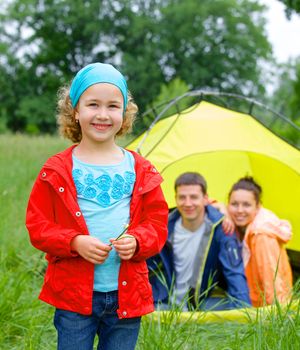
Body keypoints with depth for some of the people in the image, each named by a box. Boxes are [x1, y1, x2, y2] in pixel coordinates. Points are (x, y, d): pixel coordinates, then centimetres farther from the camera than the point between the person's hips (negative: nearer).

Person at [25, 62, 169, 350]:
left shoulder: (141, 171, 4)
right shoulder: (57, 170, -2)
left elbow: (158, 222, 8)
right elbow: (37, 224, -1)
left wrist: (136, 241, -13)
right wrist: (74, 242, -17)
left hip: (126, 295, 2)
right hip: (74, 294, -2)